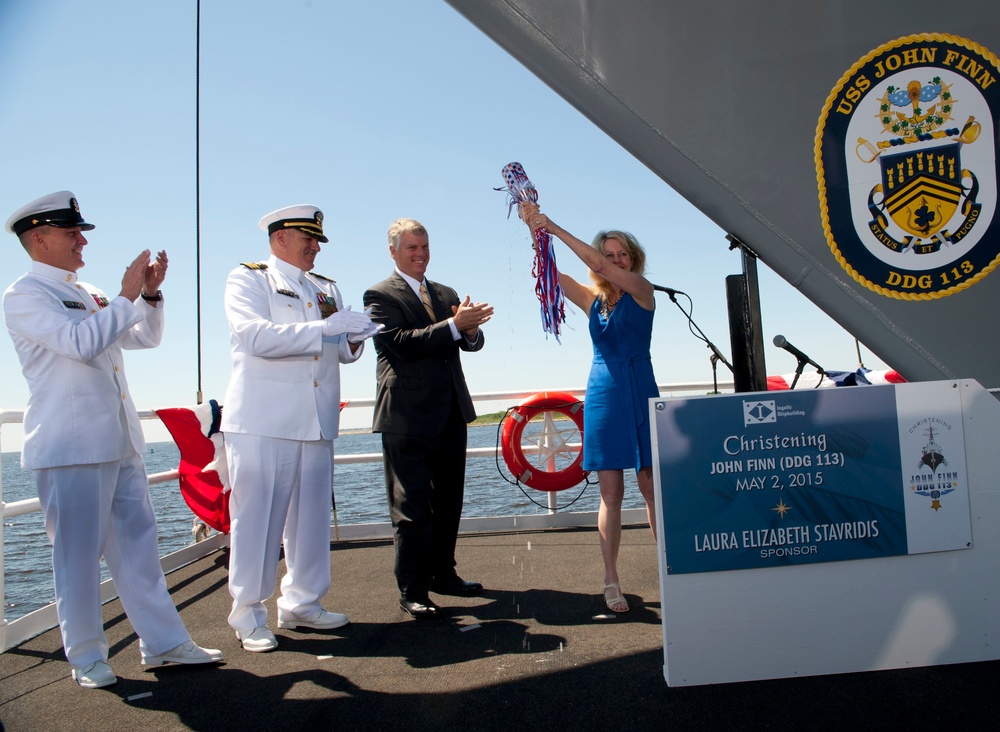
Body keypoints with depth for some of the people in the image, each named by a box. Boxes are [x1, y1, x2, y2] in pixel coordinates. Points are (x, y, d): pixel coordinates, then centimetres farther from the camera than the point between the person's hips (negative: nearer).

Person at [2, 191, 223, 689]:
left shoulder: (89, 294, 20)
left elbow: (145, 337, 22)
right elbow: (81, 341, -19)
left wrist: (150, 294, 6)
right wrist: (127, 296, -13)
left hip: (119, 442, 8)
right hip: (69, 446, -7)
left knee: (137, 542, 9)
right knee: (78, 553, 1)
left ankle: (163, 641, 16)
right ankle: (86, 658, 15)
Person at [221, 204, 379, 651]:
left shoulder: (326, 288, 20)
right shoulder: (247, 279, 2)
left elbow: (342, 352, 18)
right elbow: (256, 336, -16)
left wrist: (353, 340, -5)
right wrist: (323, 329, -20)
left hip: (316, 422, 6)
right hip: (262, 421, -5)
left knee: (312, 514, 8)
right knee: (257, 517, -2)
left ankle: (301, 603, 21)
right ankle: (248, 616, 10)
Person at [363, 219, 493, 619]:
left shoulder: (446, 294, 17)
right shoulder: (380, 295, -3)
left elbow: (471, 341, 9)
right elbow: (400, 343, -18)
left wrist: (471, 328, -15)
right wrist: (454, 325, -23)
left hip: (451, 413, 7)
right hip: (408, 417, -7)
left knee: (449, 501, 15)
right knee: (412, 507, -2)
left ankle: (443, 573, 30)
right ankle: (412, 590, 8)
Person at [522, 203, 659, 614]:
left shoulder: (641, 292, -1)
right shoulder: (592, 300, 9)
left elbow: (602, 268, -16)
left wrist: (556, 229, -18)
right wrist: (534, 228, -14)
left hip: (641, 397, -2)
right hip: (603, 398, 2)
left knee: (651, 485, 2)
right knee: (611, 492, 2)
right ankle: (611, 581, 6)